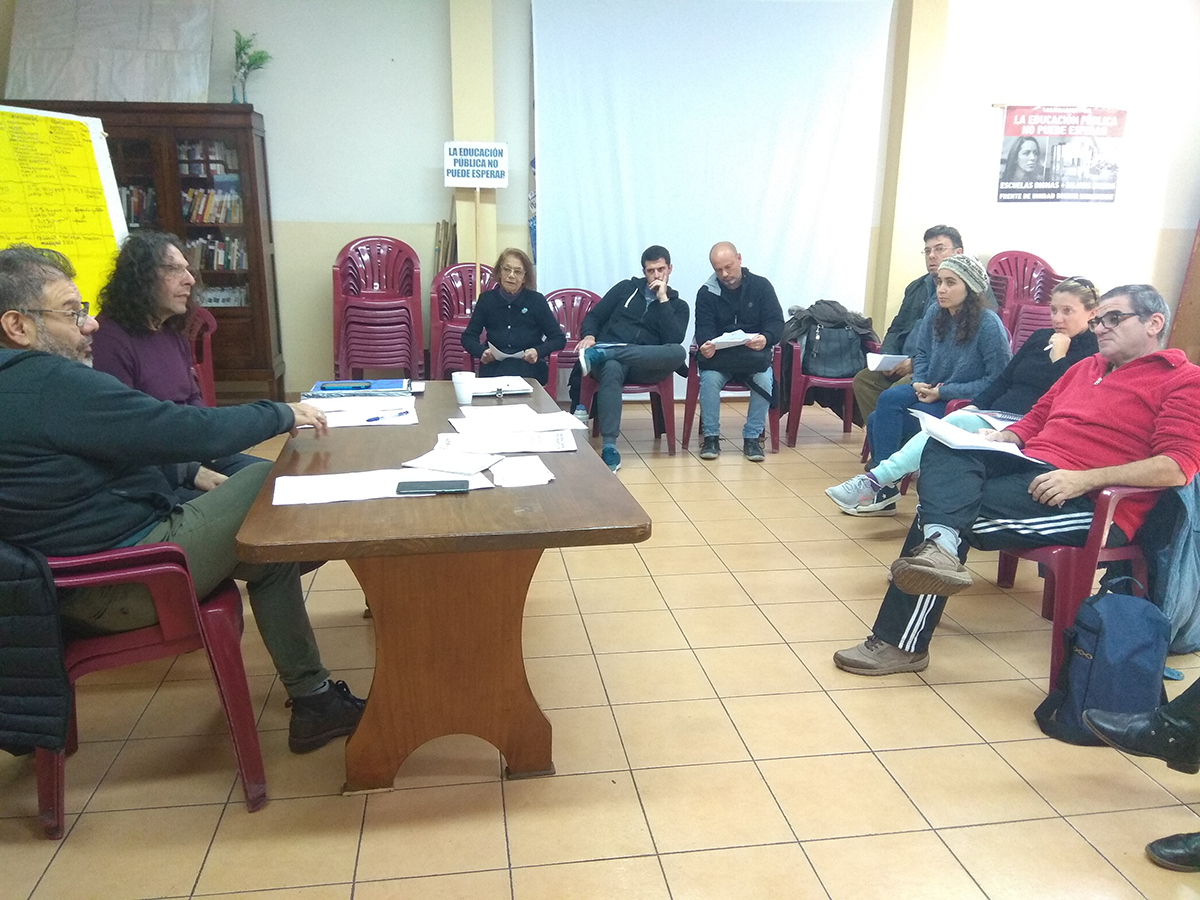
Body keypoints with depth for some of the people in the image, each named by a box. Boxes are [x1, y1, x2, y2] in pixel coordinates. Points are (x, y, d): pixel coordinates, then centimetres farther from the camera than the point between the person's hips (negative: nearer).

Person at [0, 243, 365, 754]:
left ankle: (312, 700, 20)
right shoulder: (47, 382, -23)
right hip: (117, 586, -11)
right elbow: (187, 432, -23)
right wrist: (282, 414, -8)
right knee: (272, 483, -6)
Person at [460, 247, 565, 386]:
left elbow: (559, 339, 7)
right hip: (494, 364, 1)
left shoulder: (536, 300, 6)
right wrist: (482, 352, -10)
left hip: (529, 365, -1)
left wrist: (538, 352, -13)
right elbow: (468, 336, 13)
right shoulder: (487, 299, 11)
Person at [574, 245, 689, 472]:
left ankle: (599, 355, -35)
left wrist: (662, 300, -4)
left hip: (646, 364, 1)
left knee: (679, 353, -33)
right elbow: (594, 316, 16)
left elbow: (674, 341, -4)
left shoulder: (678, 306, 16)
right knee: (611, 369, -40)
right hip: (609, 357, 0)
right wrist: (589, 335, -7)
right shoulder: (626, 288, 19)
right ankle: (609, 446, -48)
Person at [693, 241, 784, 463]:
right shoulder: (706, 292, 3)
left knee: (764, 380, -30)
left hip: (755, 354, 0)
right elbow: (704, 327, -6)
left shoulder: (761, 286, 2)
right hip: (719, 355, 0)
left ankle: (752, 438, -15)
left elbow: (776, 322, -5)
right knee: (709, 378, -31)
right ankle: (711, 437, -16)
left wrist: (766, 339, -30)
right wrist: (705, 344, -32)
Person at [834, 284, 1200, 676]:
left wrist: (1084, 478, -22)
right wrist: (1003, 438, 7)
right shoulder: (1085, 367, 26)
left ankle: (901, 644, -23)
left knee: (949, 509, -25)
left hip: (1091, 502, -7)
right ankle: (940, 544, -47)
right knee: (942, 449, -20)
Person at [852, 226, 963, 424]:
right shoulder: (917, 287, 20)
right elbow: (896, 328, 25)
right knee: (863, 379, -12)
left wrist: (915, 363, -17)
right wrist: (887, 357, 5)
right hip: (903, 364, 8)